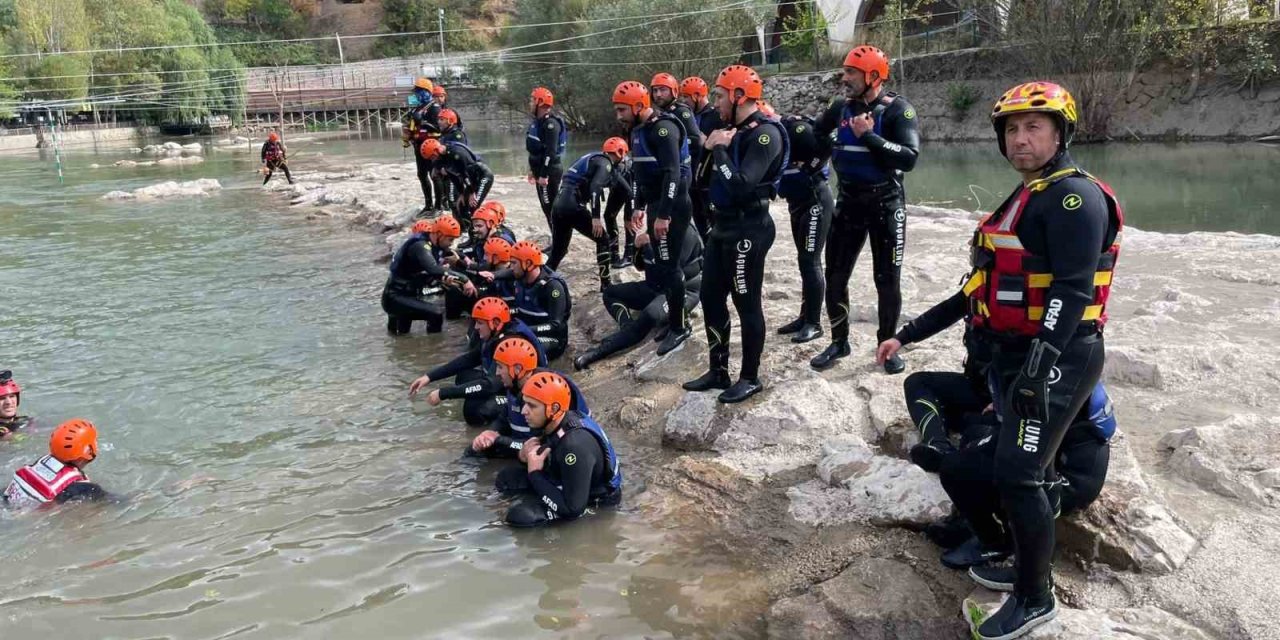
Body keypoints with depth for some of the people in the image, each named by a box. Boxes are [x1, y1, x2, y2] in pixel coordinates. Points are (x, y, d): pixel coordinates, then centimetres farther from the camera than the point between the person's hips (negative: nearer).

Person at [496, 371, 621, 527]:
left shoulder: (576, 445, -35)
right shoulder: (554, 423, -10)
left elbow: (573, 508, -31)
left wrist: (534, 473, -23)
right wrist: (529, 455, -13)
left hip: (594, 500, -8)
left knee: (519, 516, -21)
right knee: (506, 479, 5)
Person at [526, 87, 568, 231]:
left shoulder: (550, 123, -18)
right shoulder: (538, 121, 15)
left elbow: (550, 151, -24)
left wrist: (544, 175, -25)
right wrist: (533, 169, 24)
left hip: (549, 171, -10)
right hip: (541, 169, 10)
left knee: (551, 207, -9)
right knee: (547, 207, 13)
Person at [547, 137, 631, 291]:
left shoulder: (592, 158, 25)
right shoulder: (605, 163, -2)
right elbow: (595, 188, -18)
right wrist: (596, 217, -21)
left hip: (559, 205, 8)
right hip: (572, 206, -8)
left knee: (558, 250, 16)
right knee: (603, 239, 5)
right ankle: (606, 284, 7)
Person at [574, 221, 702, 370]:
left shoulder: (686, 233, -17)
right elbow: (641, 265, 12)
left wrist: (647, 245, -18)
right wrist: (639, 247, -8)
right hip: (656, 287, 9)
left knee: (650, 315, -37)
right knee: (610, 293, 5)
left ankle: (599, 351, -40)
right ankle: (628, 328, -21)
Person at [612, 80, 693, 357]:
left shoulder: (663, 128, -18)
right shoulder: (640, 130, 14)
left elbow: (672, 174, -24)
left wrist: (664, 215, -27)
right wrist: (640, 206, 25)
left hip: (671, 206, -10)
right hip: (656, 204, 10)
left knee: (668, 266, -8)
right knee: (661, 264, 13)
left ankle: (679, 327, 1)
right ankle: (676, 318, 23)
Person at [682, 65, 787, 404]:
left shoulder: (765, 134, -17)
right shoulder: (735, 130, 12)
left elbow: (741, 185, -26)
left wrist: (719, 149, -17)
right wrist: (714, 149, -2)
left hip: (748, 230, -9)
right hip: (722, 227, 10)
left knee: (747, 305, 1)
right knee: (711, 299, 13)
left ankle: (750, 378, 14)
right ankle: (718, 371, 25)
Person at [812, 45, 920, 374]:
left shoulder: (897, 109, -13)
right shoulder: (841, 106, 2)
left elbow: (909, 158, -25)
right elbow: (816, 135, 21)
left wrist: (869, 136, -26)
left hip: (886, 202, -4)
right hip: (849, 200, 5)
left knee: (887, 280, 3)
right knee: (835, 276, 6)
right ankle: (839, 342, 21)